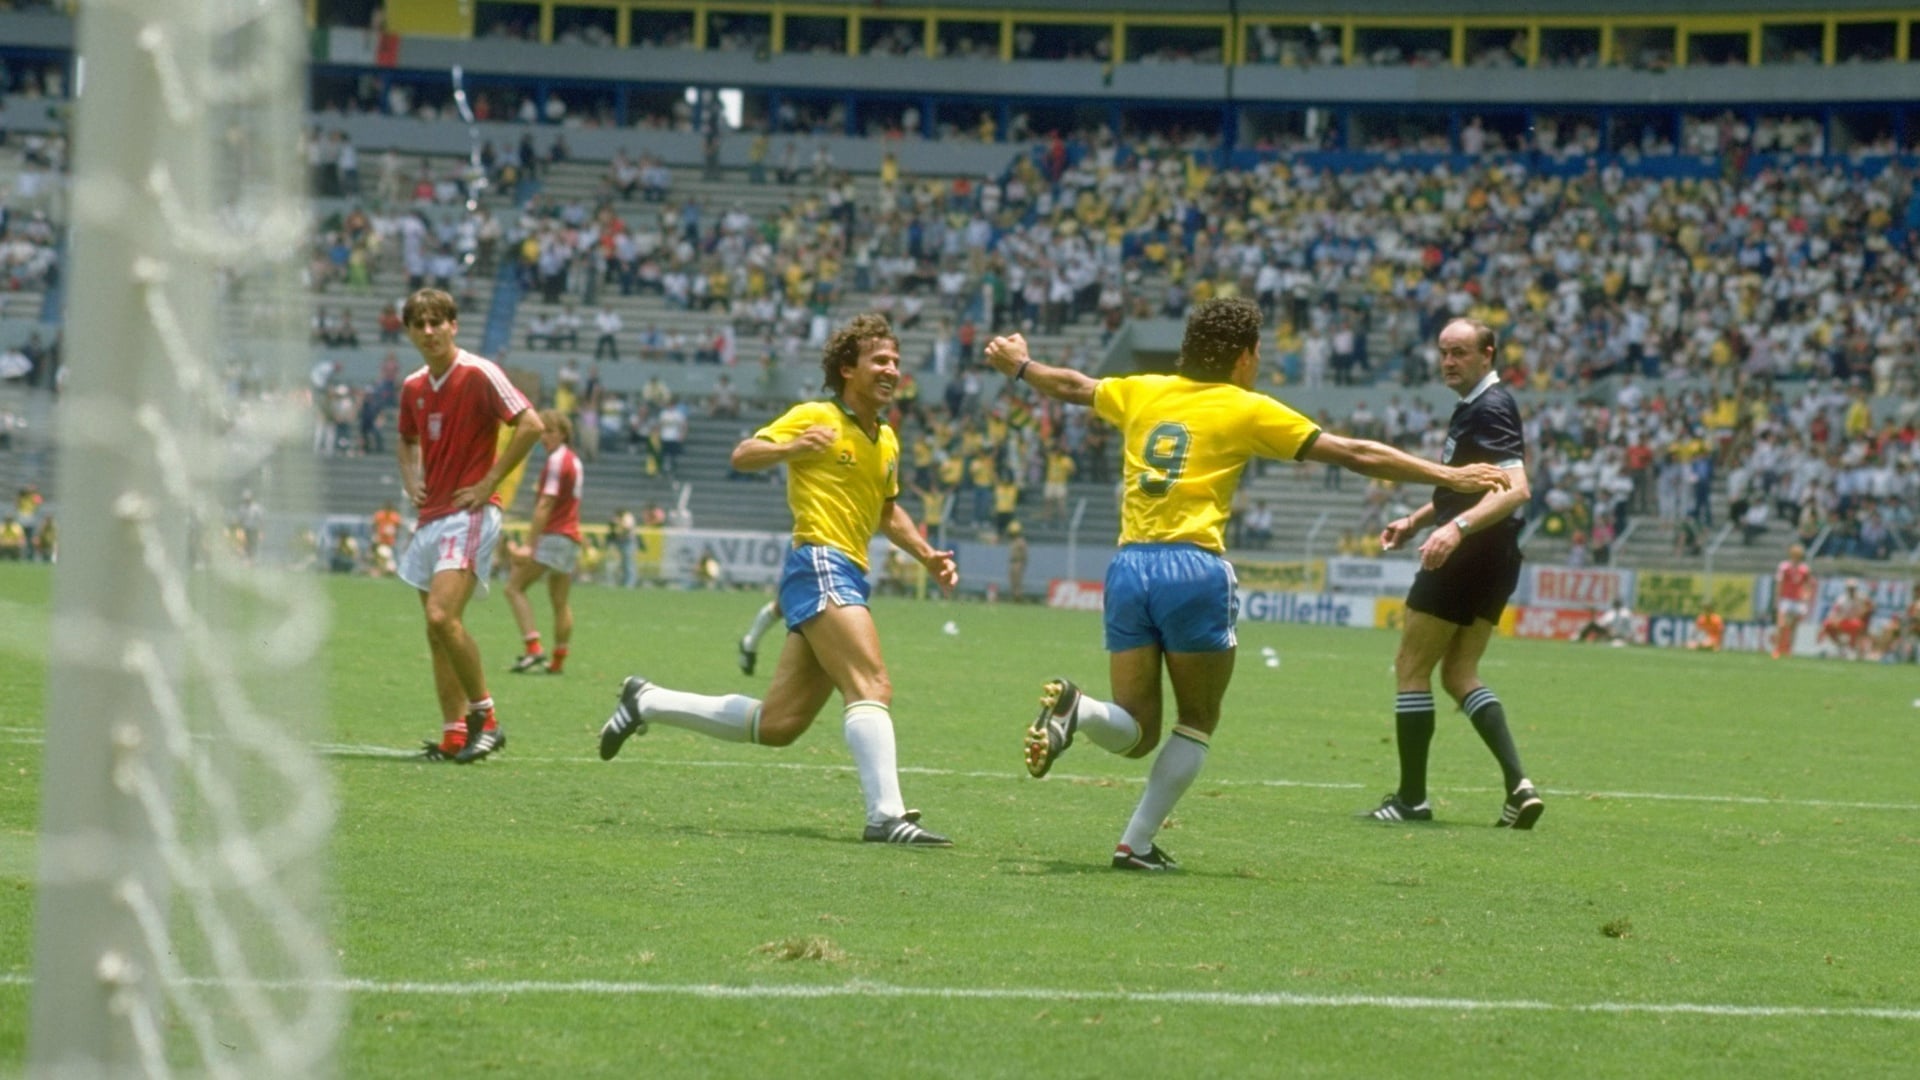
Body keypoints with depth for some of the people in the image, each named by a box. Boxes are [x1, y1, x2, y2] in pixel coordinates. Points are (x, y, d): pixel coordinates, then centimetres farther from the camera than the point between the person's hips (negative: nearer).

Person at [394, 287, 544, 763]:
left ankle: (484, 716, -11)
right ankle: (453, 737, 8)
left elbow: (530, 424, -15)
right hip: (430, 518, 8)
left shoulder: (479, 374, -10)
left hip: (470, 514, -8)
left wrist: (488, 483, -14)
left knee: (442, 617, -22)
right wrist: (411, 478, 12)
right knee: (438, 629, 5)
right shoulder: (413, 388, 12)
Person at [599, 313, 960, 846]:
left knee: (777, 725, 8)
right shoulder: (816, 418, -2)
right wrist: (790, 448, -25)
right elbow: (742, 456, -6)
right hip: (820, 566, -9)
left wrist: (927, 555, 19)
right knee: (872, 686, -24)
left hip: (848, 578, 9)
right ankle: (887, 816, -34)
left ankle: (647, 702, 22)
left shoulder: (886, 441, 20)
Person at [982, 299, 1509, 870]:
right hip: (1193, 567, -4)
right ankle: (1137, 844, 3)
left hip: (1129, 566, 4)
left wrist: (1019, 364, 54)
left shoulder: (1142, 392, 14)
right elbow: (1355, 454, 2)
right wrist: (1448, 476, 7)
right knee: (1197, 724, 13)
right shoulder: (1248, 410, 3)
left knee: (1134, 733, 10)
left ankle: (1074, 709, -22)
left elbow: (1072, 386, 33)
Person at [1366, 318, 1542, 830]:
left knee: (1412, 668, 0)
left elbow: (1515, 489, -29)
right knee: (1460, 674, 13)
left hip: (1463, 556, -10)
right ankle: (1517, 783, -2)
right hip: (1493, 560, 10)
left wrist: (1457, 528, -40)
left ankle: (1412, 797, 4)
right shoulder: (1473, 407, 15)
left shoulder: (1489, 411, -17)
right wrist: (1415, 521, 23)